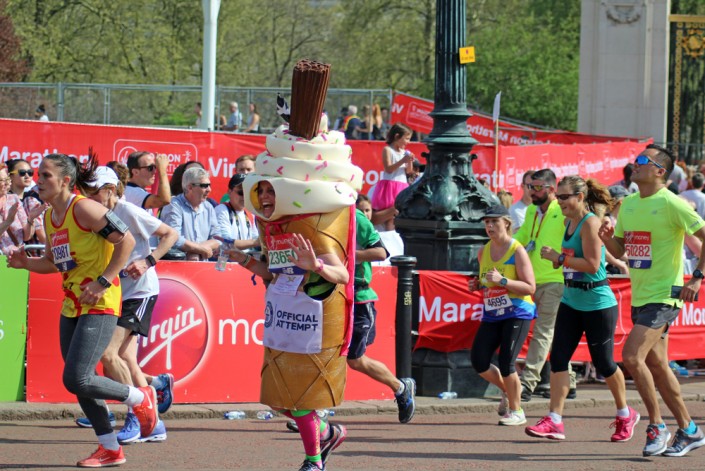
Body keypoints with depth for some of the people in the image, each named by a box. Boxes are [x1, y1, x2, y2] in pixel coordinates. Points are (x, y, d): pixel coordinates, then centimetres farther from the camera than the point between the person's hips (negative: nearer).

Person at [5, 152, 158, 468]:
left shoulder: (84, 208, -15)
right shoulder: (50, 217, 11)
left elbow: (126, 241, -16)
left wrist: (102, 282, -18)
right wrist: (26, 263, 4)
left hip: (99, 306, -9)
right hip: (71, 307, 9)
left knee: (77, 379, -15)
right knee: (79, 383, 9)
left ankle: (141, 398, 8)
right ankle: (110, 450, 20)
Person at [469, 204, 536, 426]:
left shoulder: (517, 251, -11)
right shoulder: (483, 252, 9)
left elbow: (530, 287, -15)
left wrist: (502, 280, -25)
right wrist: (477, 285, 3)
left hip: (517, 314, -6)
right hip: (491, 314, 6)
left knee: (506, 362, -13)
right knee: (478, 360, -4)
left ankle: (516, 411, 6)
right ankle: (506, 390, 24)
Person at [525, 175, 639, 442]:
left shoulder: (590, 223, -16)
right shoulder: (569, 222, 10)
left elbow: (592, 265, -23)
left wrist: (559, 257, -20)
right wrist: (557, 259, 4)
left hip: (597, 303, -8)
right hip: (571, 301, 8)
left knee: (603, 362, 4)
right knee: (558, 358, -4)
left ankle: (625, 415, 26)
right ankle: (554, 421, -6)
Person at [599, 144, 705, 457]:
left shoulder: (671, 204, -13)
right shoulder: (628, 204, 10)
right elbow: (619, 250, 17)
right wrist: (607, 237, -4)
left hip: (664, 296, -8)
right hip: (639, 298, 8)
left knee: (631, 356, -19)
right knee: (656, 366, 12)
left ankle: (657, 427, -8)